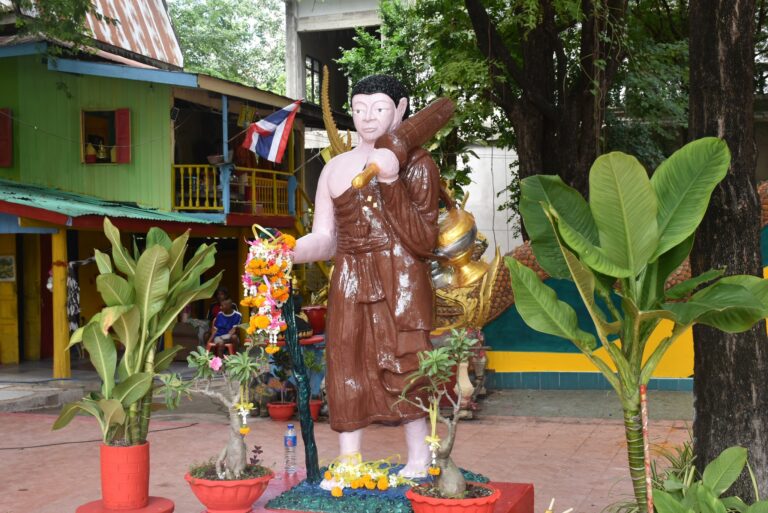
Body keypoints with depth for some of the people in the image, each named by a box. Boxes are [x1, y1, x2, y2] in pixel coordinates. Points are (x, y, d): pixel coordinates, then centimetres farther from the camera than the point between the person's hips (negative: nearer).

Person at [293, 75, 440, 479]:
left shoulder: (417, 164, 0)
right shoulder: (336, 168, 13)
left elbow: (423, 241, -11)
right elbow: (324, 239, 10)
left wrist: (391, 182, -17)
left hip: (401, 281, -4)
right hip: (349, 285, 4)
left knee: (402, 365, -4)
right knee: (347, 367, 4)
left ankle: (419, 464, 12)